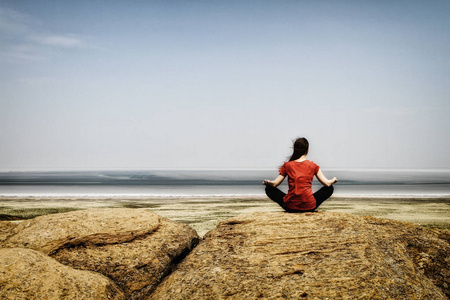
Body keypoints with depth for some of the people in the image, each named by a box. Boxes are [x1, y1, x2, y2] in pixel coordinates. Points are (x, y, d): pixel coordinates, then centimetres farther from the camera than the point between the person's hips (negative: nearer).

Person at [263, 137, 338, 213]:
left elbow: (274, 184, 2)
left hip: (290, 207, 0)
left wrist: (267, 182, 24)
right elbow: (327, 183, 3)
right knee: (330, 188, 21)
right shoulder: (313, 165, 3)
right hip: (309, 207, 0)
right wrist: (333, 180, 26)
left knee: (269, 189, 20)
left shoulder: (287, 165, 3)